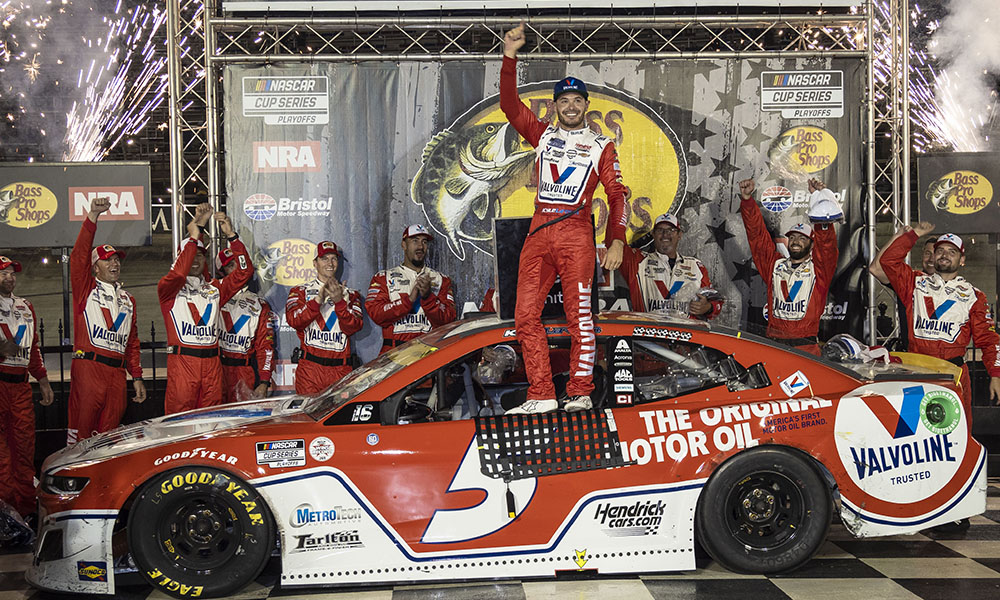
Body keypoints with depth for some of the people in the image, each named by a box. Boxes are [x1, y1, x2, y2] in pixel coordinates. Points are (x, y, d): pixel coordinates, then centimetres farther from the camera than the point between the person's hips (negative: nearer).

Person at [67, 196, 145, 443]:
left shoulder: (127, 299, 23)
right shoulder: (85, 288, 9)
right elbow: (79, 254, -8)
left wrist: (137, 377, 13)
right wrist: (93, 216, -19)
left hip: (117, 372, 5)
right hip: (88, 367, -5)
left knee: (110, 431, 3)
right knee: (81, 427, -9)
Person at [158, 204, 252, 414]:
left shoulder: (214, 288, 17)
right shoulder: (169, 289, 5)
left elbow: (244, 271, 8)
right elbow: (178, 272, -17)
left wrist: (231, 236, -3)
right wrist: (194, 235, -22)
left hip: (211, 363, 4)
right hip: (181, 362, -4)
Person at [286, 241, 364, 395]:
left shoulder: (350, 295, 15)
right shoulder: (301, 291, 12)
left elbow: (353, 327, -1)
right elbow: (294, 320, -7)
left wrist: (339, 302, -16)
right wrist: (318, 299, -19)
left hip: (340, 368, 1)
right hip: (310, 366, -1)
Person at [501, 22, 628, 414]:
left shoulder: (601, 146, 12)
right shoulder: (543, 135, 19)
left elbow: (617, 194, 6)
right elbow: (509, 105, 9)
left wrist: (616, 241, -6)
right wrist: (510, 56, 0)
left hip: (576, 233, -3)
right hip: (539, 232, 3)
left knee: (579, 315, -8)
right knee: (526, 315, -4)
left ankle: (580, 394, -2)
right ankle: (541, 396, 0)